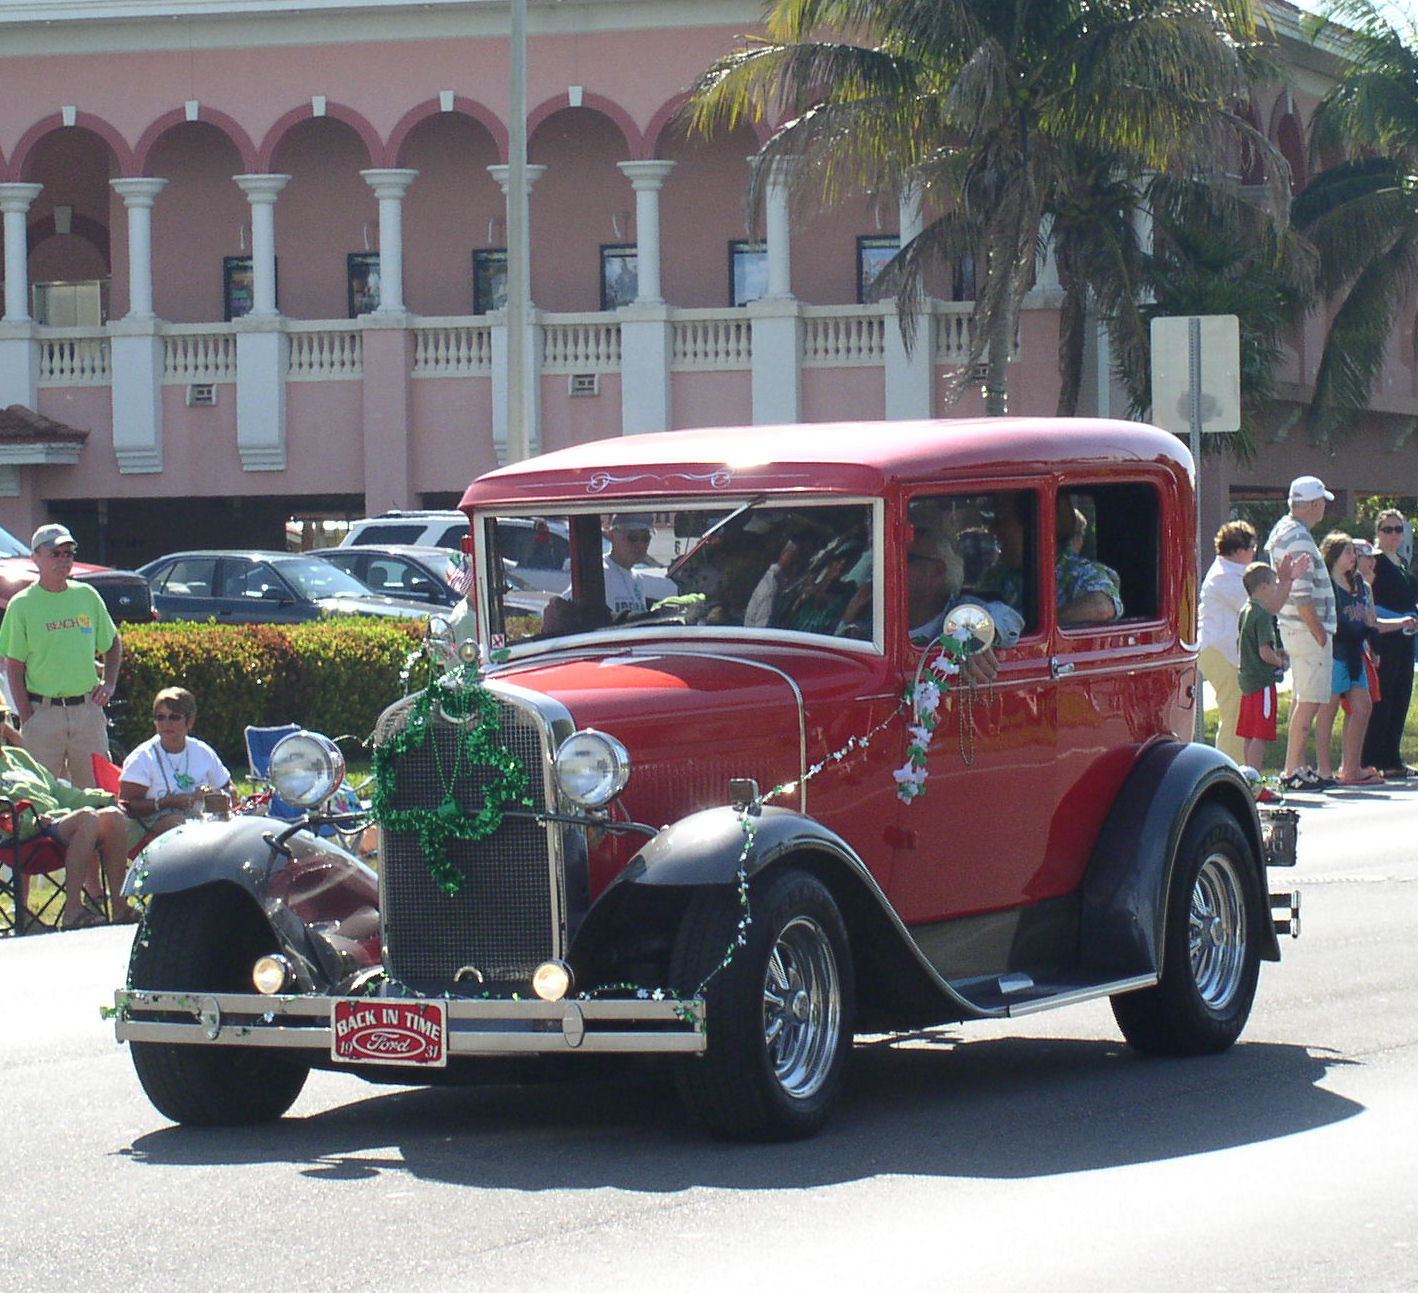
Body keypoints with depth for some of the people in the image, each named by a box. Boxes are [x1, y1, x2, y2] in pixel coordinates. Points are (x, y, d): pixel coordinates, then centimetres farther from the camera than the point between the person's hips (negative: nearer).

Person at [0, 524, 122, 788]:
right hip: (43, 713, -3)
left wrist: (109, 683, 6)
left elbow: (113, 644, 23)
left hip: (87, 708, 3)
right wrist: (26, 717, -9)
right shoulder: (22, 605, -1)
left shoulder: (87, 596, 10)